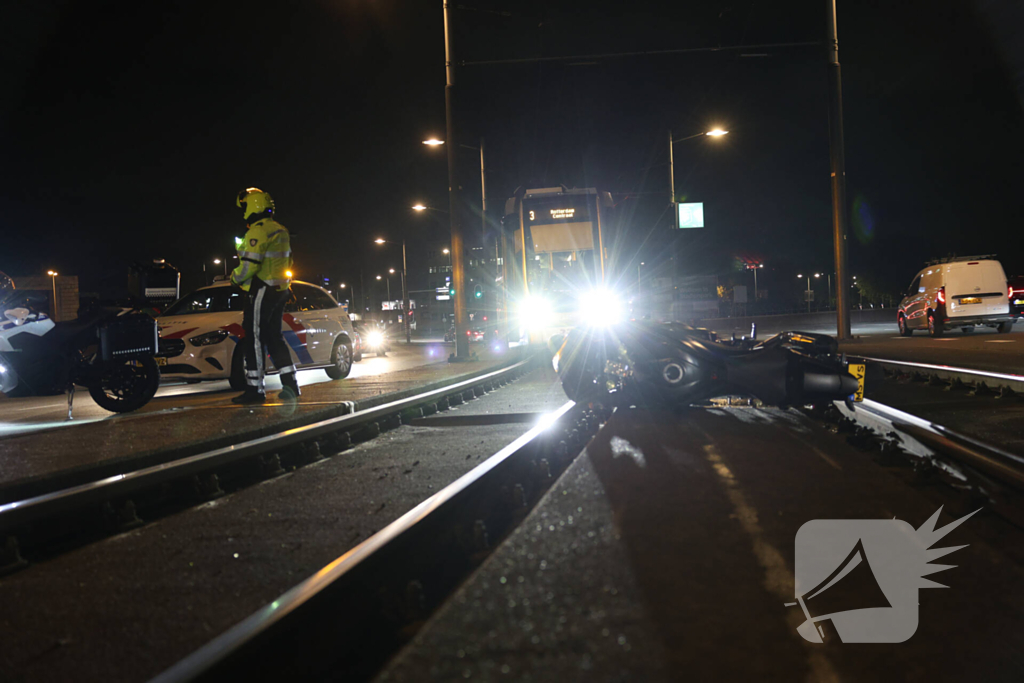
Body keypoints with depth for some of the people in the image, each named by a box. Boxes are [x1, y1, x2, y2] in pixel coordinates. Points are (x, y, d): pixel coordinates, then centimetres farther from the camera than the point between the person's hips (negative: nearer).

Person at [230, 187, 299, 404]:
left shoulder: (258, 231, -15)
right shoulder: (281, 230, 15)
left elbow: (249, 265, -20)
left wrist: (235, 278, -2)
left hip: (261, 291, -9)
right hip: (280, 290, 9)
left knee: (254, 339, -4)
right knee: (274, 337, 14)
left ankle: (255, 388, -1)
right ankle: (290, 384, 12)